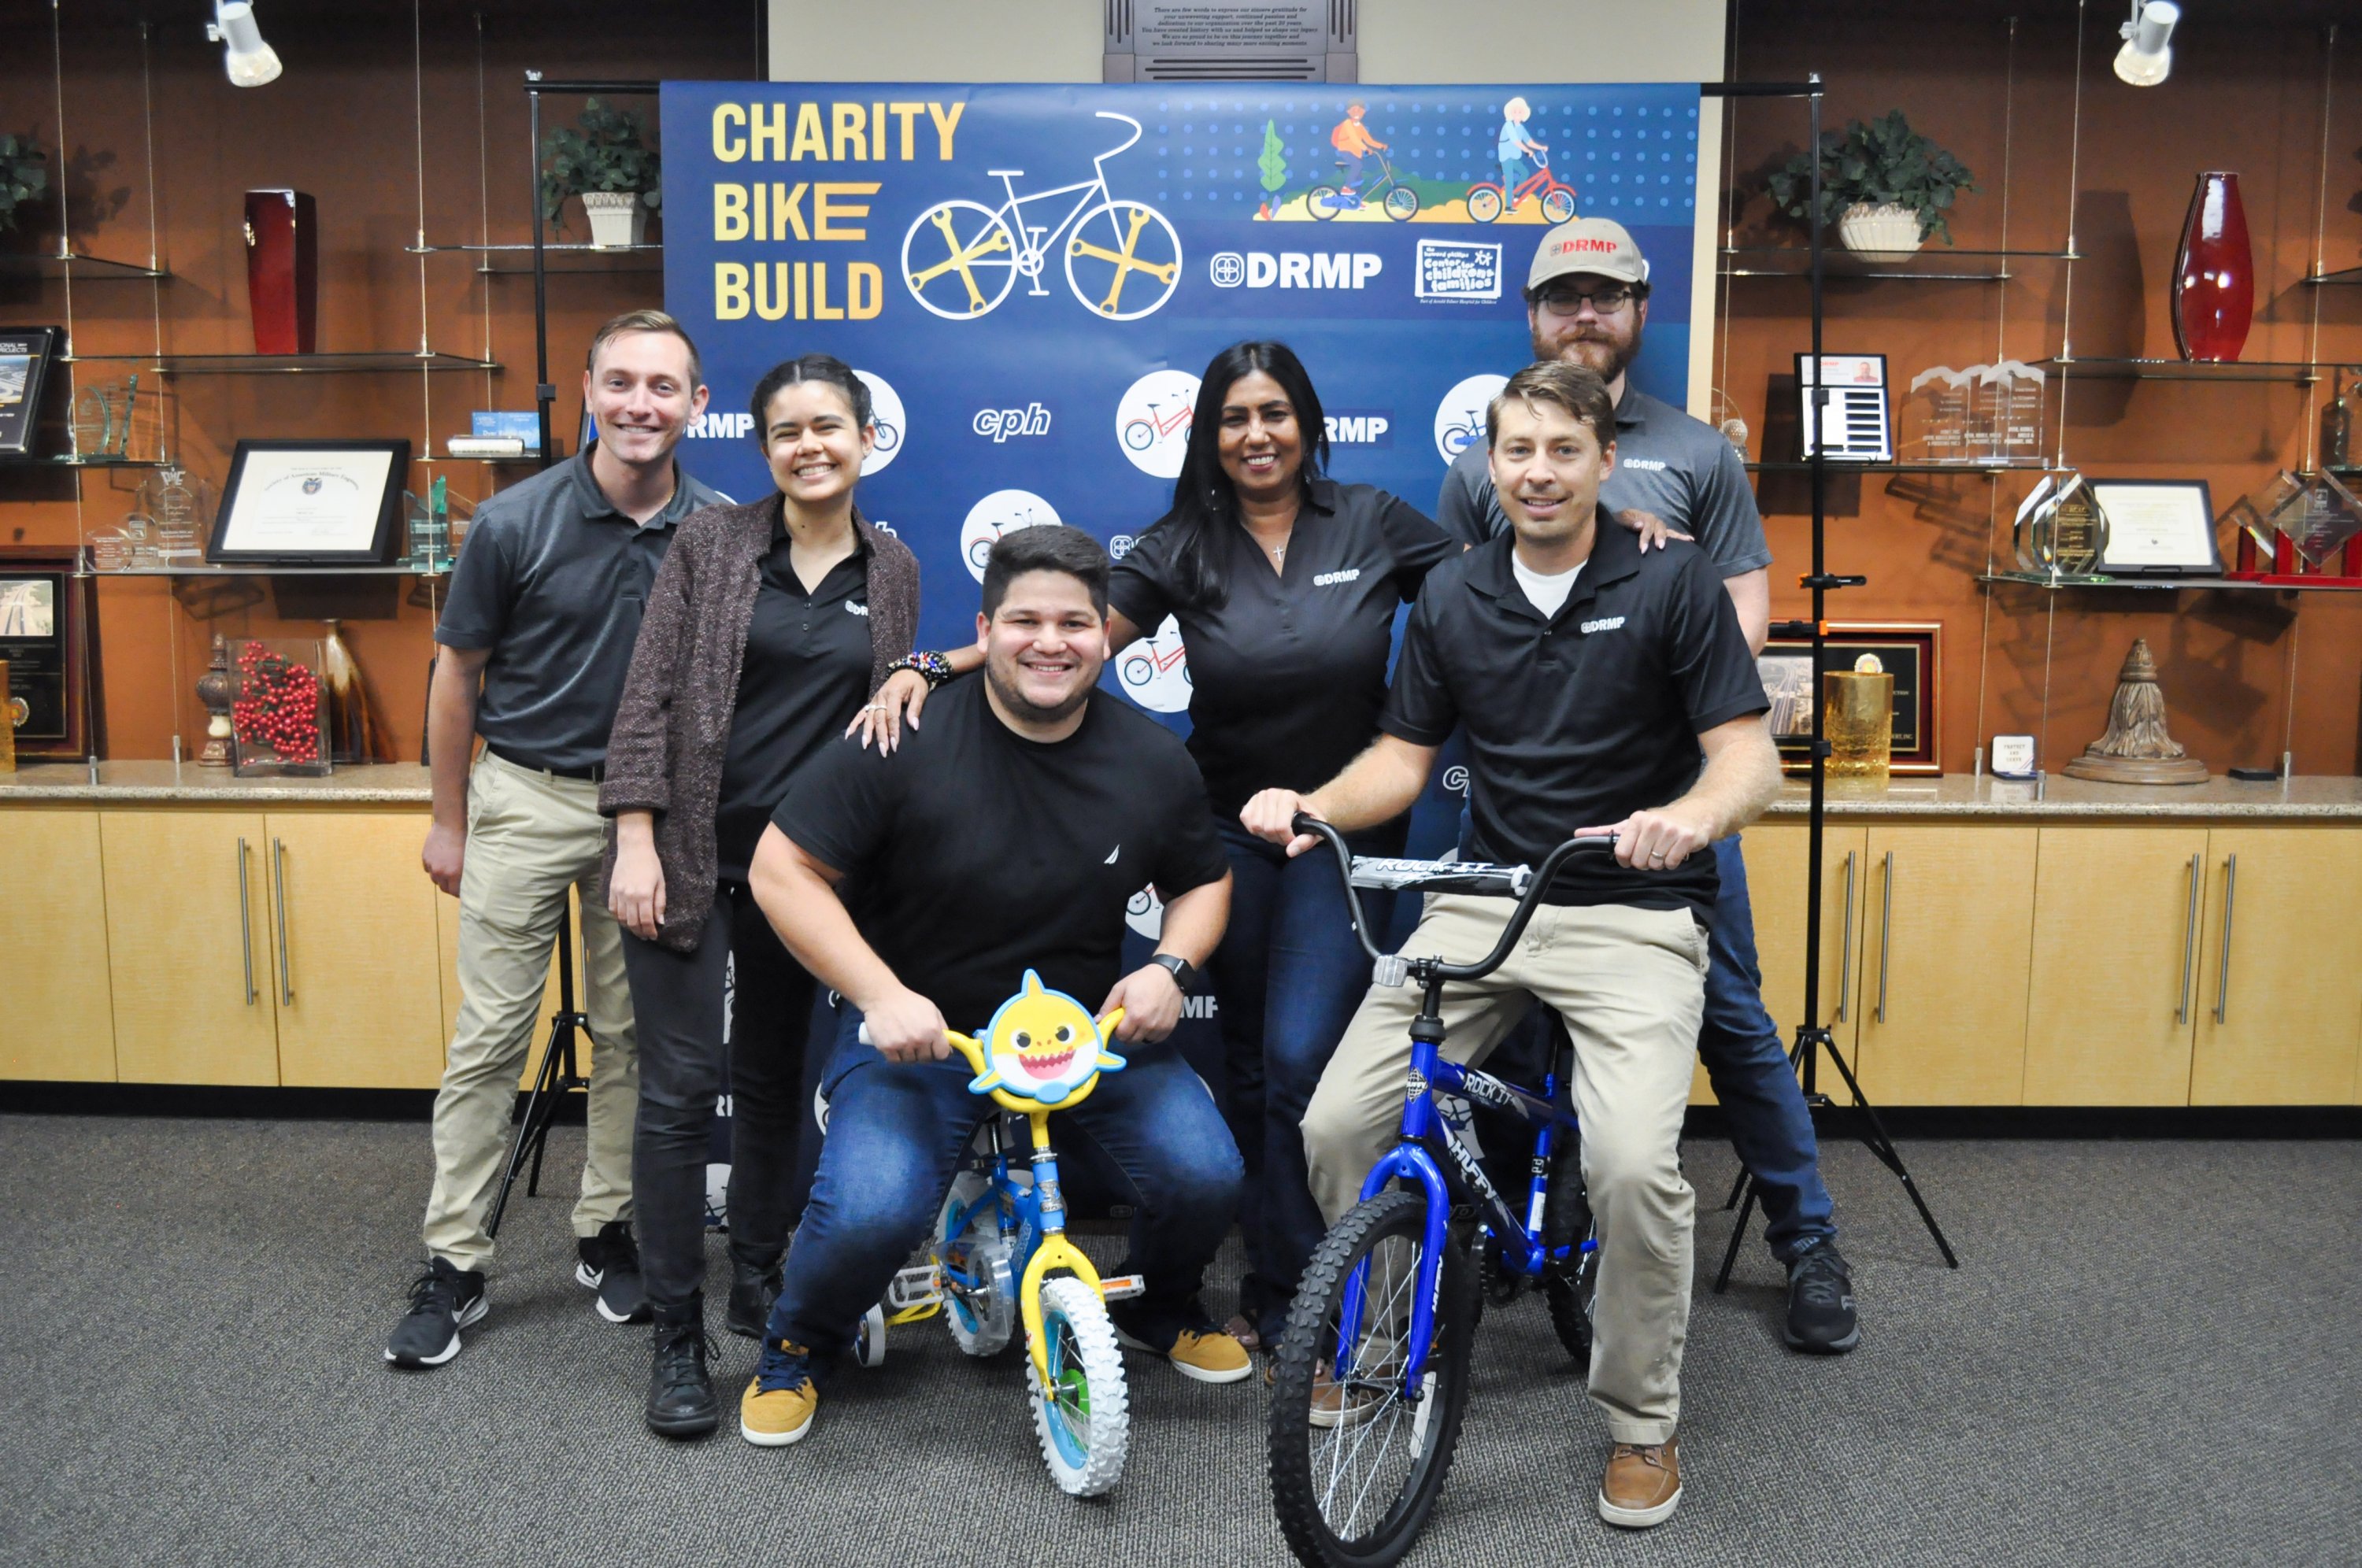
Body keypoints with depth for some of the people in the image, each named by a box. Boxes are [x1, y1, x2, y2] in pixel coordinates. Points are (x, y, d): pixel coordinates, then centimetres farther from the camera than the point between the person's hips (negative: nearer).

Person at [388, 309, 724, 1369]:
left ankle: (608, 1232, 26)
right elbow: (457, 674, 1)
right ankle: (453, 1264, 13)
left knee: (630, 1036, 10)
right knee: (489, 1038, 2)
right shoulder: (515, 523, -9)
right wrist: (449, 819, 4)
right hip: (524, 798, -1)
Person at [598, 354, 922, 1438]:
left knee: (776, 1082, 15)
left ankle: (758, 1284, 33)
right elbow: (649, 695, -5)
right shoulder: (711, 543, -2)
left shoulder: (893, 570, 7)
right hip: (691, 856, -3)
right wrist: (636, 839, -12)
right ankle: (676, 1340, 9)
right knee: (680, 1089, -3)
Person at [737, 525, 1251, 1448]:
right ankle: (798, 1346, 11)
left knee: (1205, 1177, -16)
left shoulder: (1154, 762, -2)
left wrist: (1171, 967, -8)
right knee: (870, 1213, -26)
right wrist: (883, 997, -21)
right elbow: (782, 869, -12)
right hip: (921, 1034, -3)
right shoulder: (905, 743, -14)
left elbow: (1203, 883, 13)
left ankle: (1159, 1309, 21)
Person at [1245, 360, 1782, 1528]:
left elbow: (1749, 755, -8)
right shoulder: (1451, 597, 9)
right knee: (1337, 1122, -11)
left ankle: (1641, 1420, 3)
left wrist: (1692, 814, -30)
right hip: (1483, 903, 4)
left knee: (1634, 1162, -25)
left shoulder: (1671, 584, -3)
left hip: (1632, 914, -3)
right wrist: (1312, 804, -9)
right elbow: (1403, 756, 11)